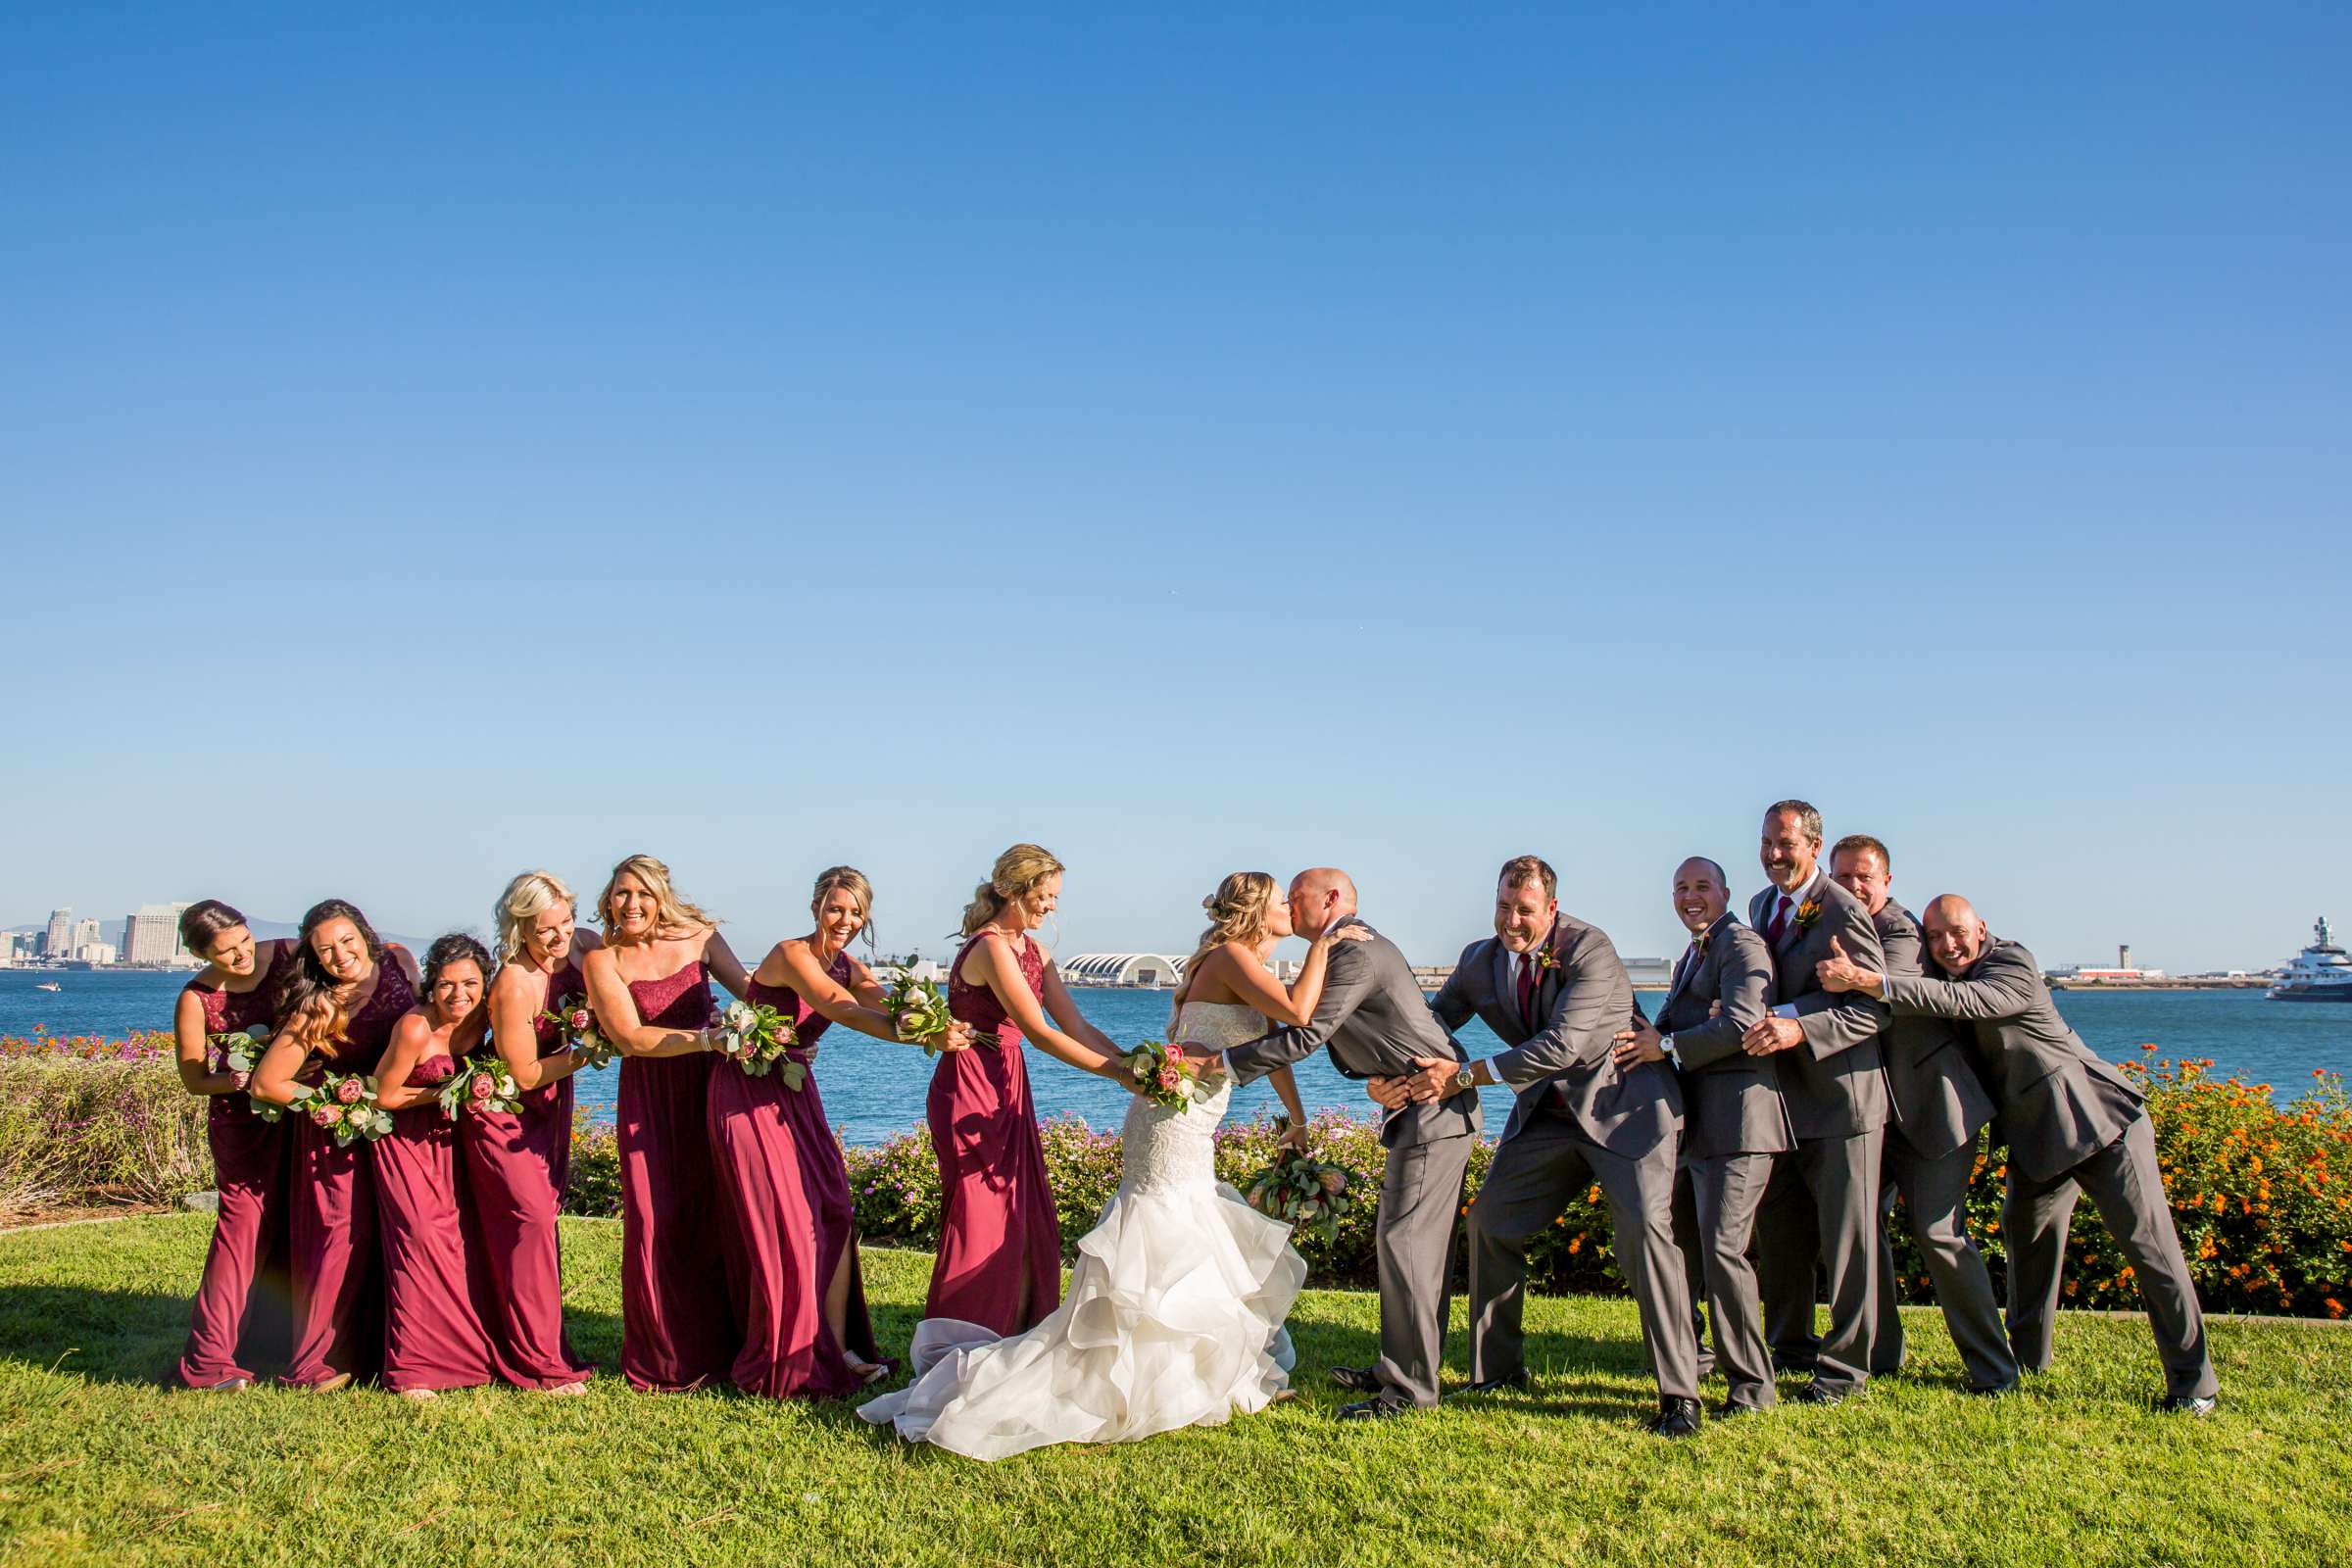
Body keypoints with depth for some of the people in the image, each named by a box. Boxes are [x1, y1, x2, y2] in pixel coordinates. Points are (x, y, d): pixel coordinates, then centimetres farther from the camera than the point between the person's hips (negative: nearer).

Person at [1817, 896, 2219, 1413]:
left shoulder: (2013, 964, -21)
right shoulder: (1943, 976, 6)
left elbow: (1957, 1001, -37)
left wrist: (1865, 980, -44)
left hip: (2101, 1119, -8)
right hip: (2038, 1136, 8)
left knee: (2149, 1246, -5)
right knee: (2026, 1234, 14)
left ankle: (2194, 1383, 2)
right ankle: (2027, 1360, 29)